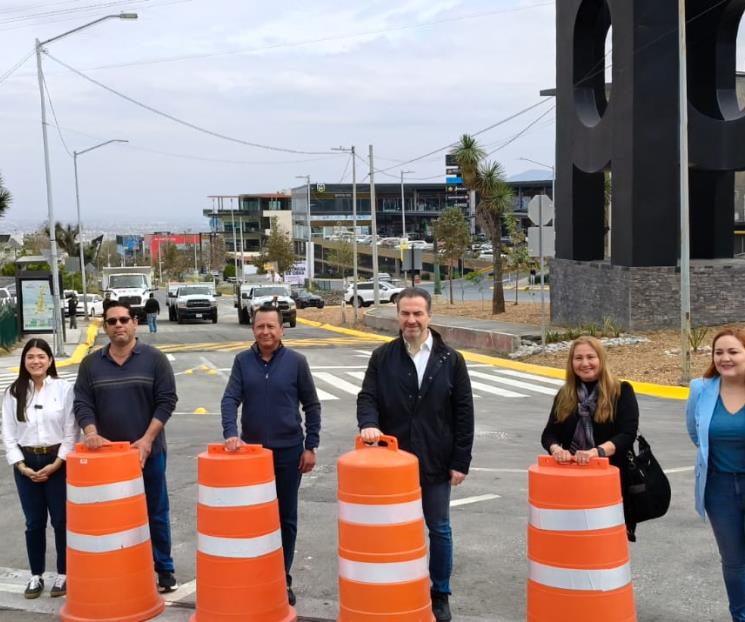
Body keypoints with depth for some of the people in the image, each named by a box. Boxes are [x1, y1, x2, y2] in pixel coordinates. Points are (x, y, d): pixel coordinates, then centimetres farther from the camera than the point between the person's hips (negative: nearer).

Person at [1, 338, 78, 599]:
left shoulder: (64, 389, -5)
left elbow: (71, 431, -5)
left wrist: (56, 464, -11)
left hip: (57, 462, -2)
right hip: (26, 463, 2)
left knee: (61, 520, 4)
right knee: (34, 522, 9)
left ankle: (63, 574, 17)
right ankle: (36, 576, 20)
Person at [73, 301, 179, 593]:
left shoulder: (154, 359, -2)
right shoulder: (91, 364, 4)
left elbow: (166, 401, -6)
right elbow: (82, 403, 1)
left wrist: (147, 440, -13)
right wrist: (91, 433, -17)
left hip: (148, 451, -2)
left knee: (156, 512, 7)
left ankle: (164, 568, 18)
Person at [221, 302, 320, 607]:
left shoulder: (296, 361, -4)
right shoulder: (243, 361, 0)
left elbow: (312, 405, 0)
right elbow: (230, 399, -7)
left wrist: (311, 447, -3)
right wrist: (231, 433, -24)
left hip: (288, 451, -1)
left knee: (286, 518, 8)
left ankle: (283, 579, 20)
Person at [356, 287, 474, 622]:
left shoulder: (451, 360, -1)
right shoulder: (382, 357, 1)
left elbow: (463, 413, -1)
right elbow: (367, 397, -1)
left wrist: (460, 462, -4)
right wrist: (369, 423, -24)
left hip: (436, 464, 0)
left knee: (439, 530, 9)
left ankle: (440, 594, 24)